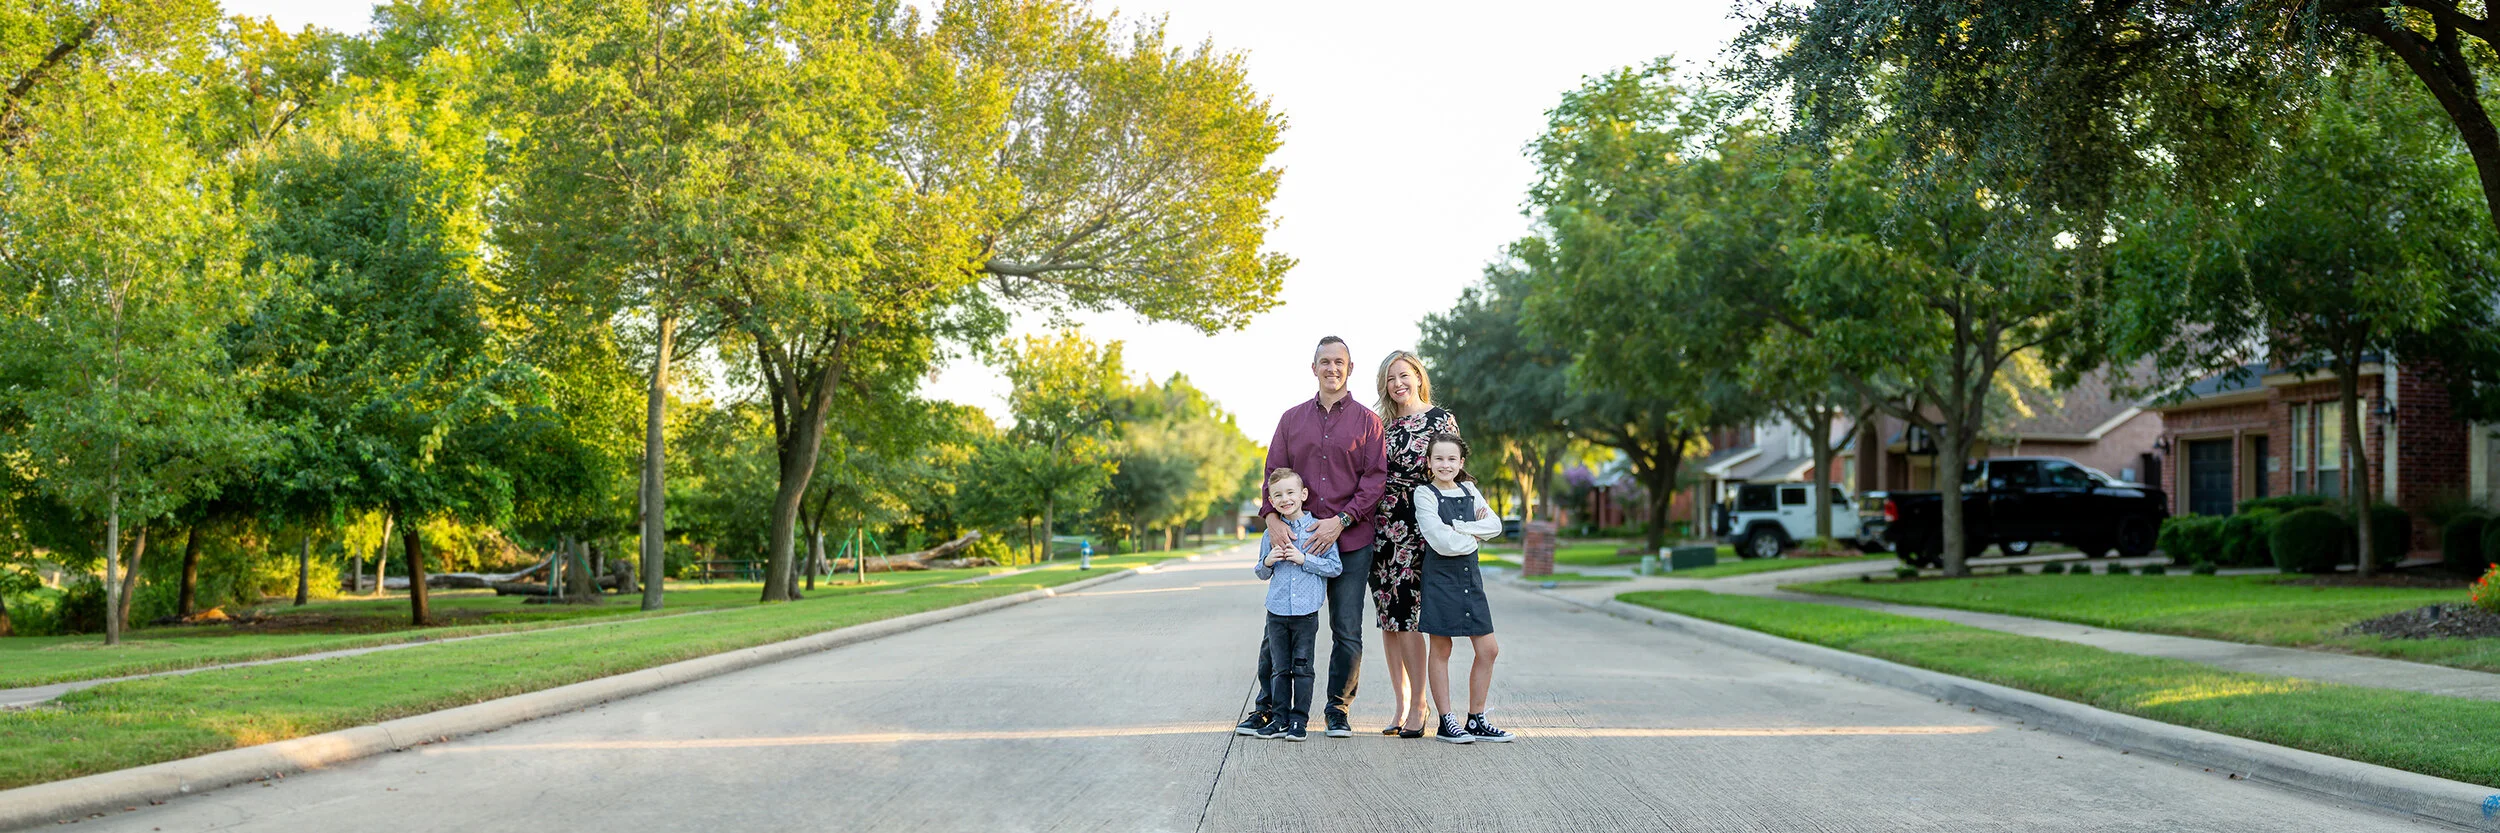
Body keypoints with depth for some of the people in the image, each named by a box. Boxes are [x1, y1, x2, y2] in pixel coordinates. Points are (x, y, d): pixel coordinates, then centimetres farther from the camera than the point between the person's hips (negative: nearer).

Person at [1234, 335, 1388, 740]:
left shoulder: (1366, 421, 6)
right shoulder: (1292, 419, 13)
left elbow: (1376, 477, -1)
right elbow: (1274, 473, 10)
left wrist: (1341, 520, -12)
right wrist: (1272, 516, -8)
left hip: (1351, 541, -1)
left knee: (1347, 632, 1)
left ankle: (1338, 710, 14)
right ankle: (1267, 707, 13)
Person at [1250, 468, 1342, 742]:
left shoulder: (1318, 528, -3)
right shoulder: (1271, 533, 7)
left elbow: (1336, 567, -6)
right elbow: (1261, 574, 17)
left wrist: (1304, 559, -15)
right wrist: (1268, 562, -5)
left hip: (1306, 612, -3)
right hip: (1277, 612, 3)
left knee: (1302, 668, 2)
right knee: (1280, 668, 7)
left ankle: (1300, 720, 9)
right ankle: (1281, 719, 15)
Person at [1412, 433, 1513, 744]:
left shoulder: (1469, 491, 10)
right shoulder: (1424, 494, -7)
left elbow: (1495, 525, -2)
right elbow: (1441, 541, -18)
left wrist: (1459, 528, -13)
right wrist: (1473, 537, -5)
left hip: (1470, 573, 6)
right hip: (1440, 575, -6)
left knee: (1488, 649, 5)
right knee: (1441, 650, 1)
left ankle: (1476, 720, 15)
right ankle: (1446, 722, 9)